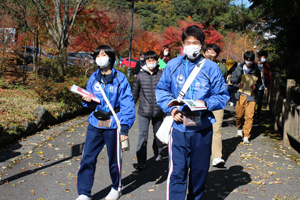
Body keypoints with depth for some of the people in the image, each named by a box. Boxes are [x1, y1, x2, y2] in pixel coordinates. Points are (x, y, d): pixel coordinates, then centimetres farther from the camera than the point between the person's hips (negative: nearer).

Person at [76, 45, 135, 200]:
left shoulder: (120, 78, -6)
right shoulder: (93, 78, 7)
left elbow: (128, 104, -8)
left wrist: (125, 128, -14)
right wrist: (87, 100, -6)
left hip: (113, 125, -3)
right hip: (95, 124, 4)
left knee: (114, 159, 8)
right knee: (87, 158, -1)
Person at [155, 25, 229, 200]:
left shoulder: (211, 68, -1)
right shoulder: (173, 65, 2)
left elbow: (222, 96, 3)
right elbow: (161, 90, 9)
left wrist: (206, 104, -16)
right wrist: (171, 108, -8)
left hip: (202, 128, 1)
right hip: (178, 127, -1)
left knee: (199, 171, 15)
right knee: (177, 172, -6)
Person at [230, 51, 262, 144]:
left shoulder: (256, 70, 3)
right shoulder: (239, 68, 2)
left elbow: (259, 82, 10)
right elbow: (233, 79, 7)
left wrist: (255, 87, -11)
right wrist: (238, 85, -12)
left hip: (251, 95, -1)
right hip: (241, 94, 1)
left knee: (249, 116, -6)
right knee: (239, 115, 8)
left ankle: (246, 136, 2)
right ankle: (239, 128, 38)